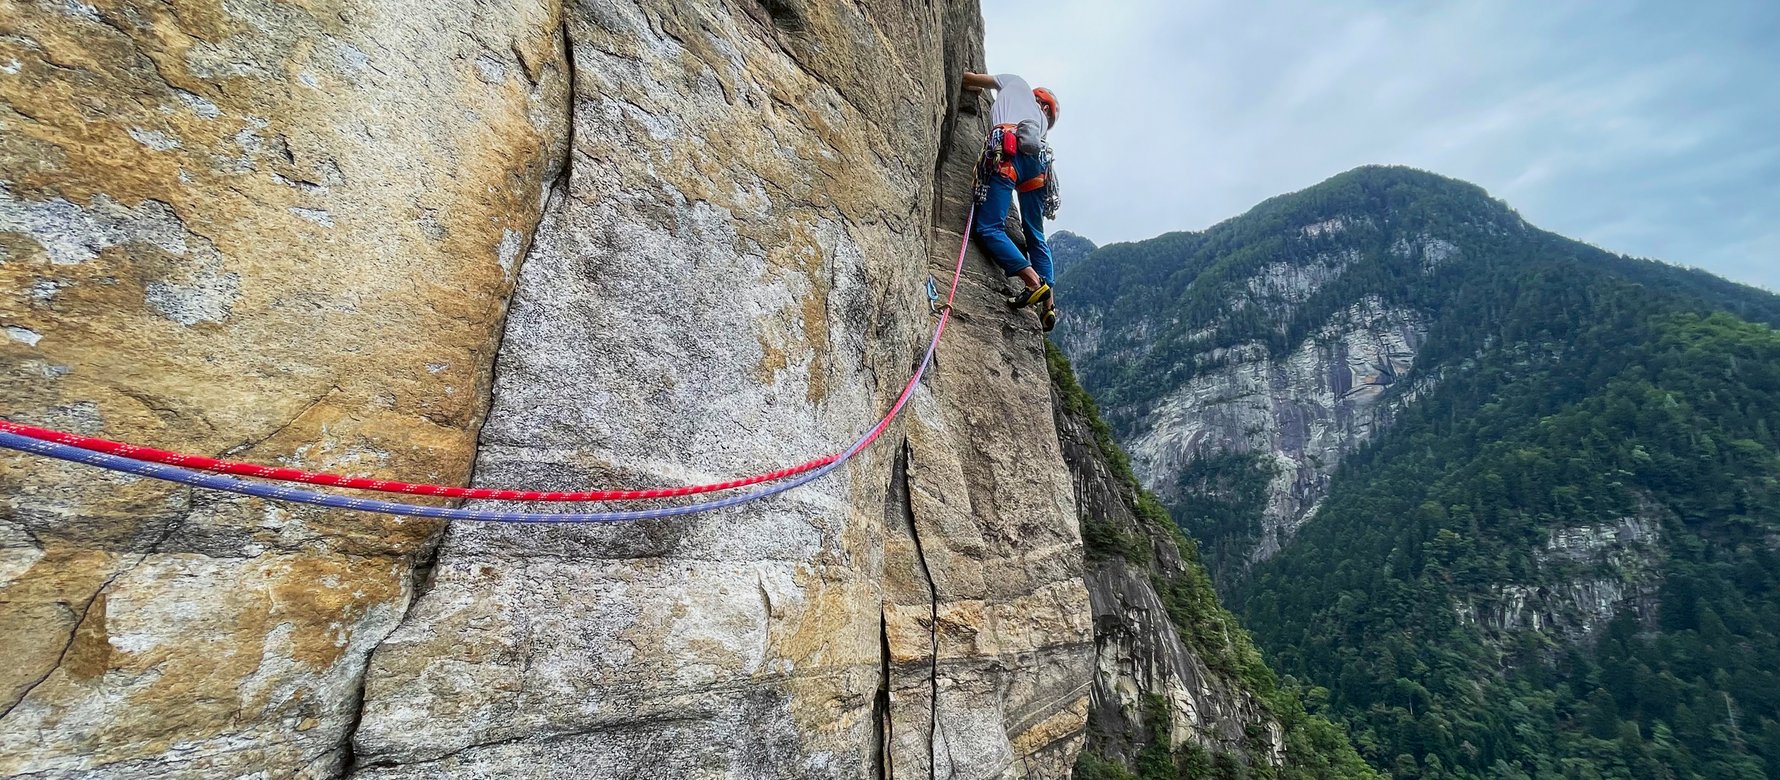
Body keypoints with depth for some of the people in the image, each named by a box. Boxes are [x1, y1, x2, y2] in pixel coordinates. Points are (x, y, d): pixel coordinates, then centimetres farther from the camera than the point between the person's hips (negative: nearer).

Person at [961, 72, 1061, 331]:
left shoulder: (1017, 82, 33)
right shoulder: (1041, 118, 38)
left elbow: (967, 79, 35)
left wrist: (975, 87, 57)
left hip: (1008, 151, -5)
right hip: (1038, 159, 5)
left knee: (989, 227, -13)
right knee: (1035, 235, 10)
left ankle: (1035, 282, -29)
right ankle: (1049, 302, 0)